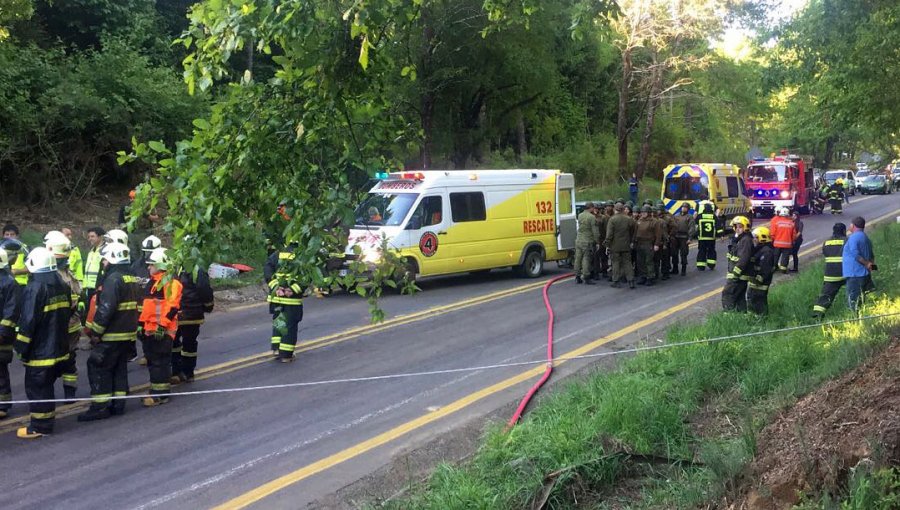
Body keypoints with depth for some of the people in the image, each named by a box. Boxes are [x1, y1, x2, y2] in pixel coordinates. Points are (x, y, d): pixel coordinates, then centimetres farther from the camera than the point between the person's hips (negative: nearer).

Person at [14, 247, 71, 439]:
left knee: (36, 387, 1)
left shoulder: (34, 288, -18)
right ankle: (48, 418, 29)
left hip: (39, 351, -8)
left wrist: (21, 347, -11)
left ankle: (40, 427, 5)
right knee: (47, 385, 20)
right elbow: (67, 313, 15)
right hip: (58, 347, 8)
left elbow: (28, 321, -20)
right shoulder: (62, 286, 7)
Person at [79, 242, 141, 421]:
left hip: (112, 335, -9)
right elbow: (136, 307, 17)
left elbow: (106, 309, -23)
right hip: (128, 334, 9)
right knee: (119, 368, 15)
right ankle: (118, 404, 19)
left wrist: (96, 332, -16)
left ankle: (100, 407, -2)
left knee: (98, 368, -2)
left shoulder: (113, 279, -17)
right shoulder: (133, 279, 13)